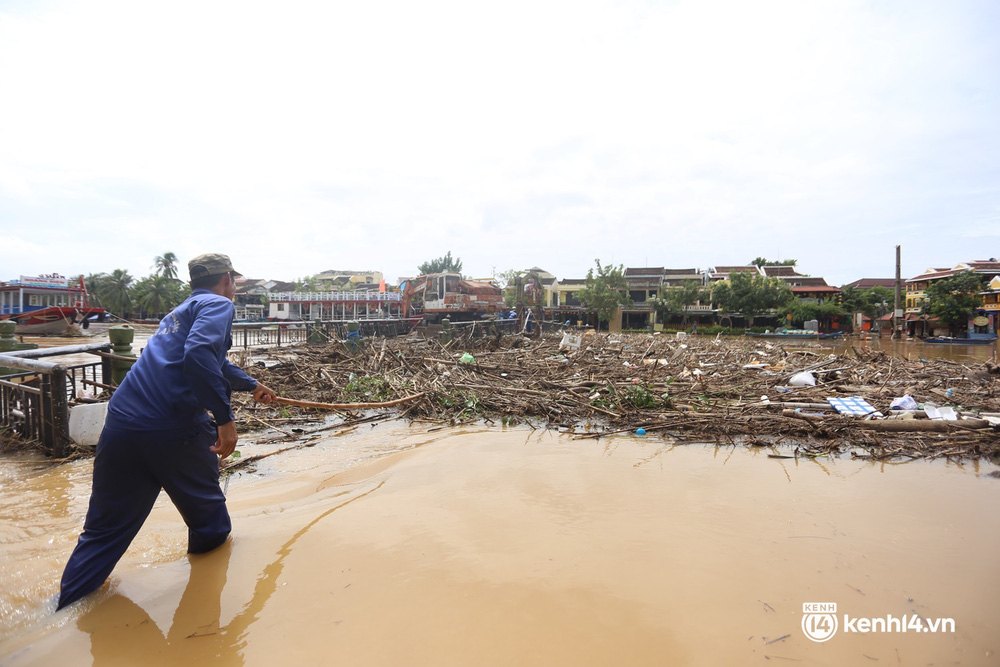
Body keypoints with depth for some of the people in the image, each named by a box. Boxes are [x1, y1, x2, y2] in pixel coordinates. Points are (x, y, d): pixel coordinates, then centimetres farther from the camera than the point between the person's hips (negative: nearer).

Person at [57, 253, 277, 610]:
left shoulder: (183, 310, 24)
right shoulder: (219, 305, -2)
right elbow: (199, 355, -24)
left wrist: (252, 385, 55)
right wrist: (225, 418, -23)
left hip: (121, 425, 6)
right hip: (175, 431, -6)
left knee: (105, 530, 14)